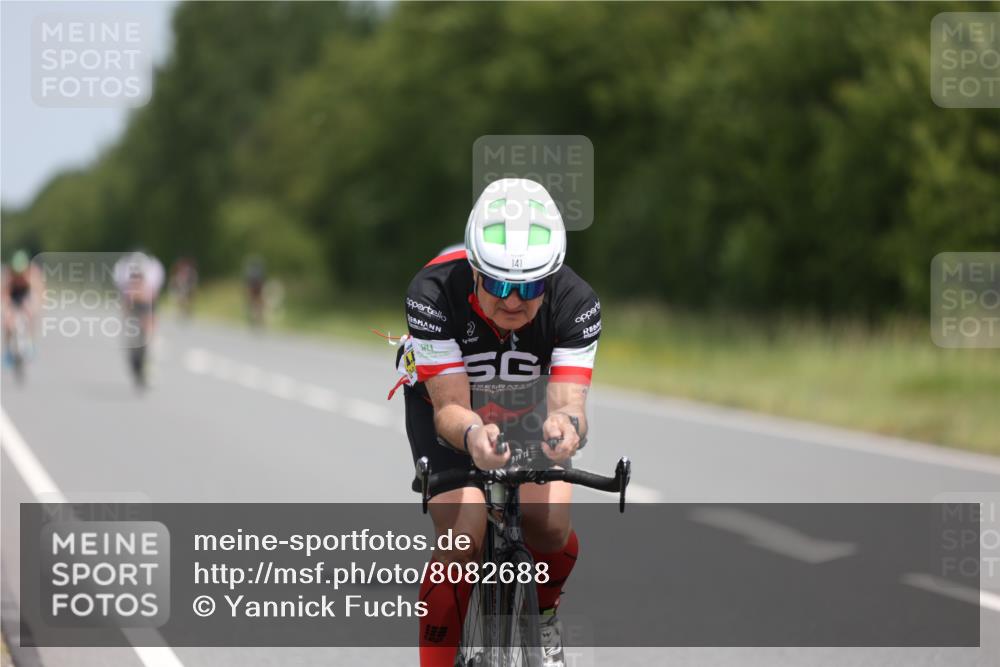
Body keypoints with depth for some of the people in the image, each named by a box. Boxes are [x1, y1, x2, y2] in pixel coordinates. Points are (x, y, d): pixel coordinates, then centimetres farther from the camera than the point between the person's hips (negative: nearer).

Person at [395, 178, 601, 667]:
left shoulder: (575, 303, -30)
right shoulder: (433, 293, -35)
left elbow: (569, 402, -38)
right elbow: (450, 409, -37)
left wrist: (565, 425, -63)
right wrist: (473, 435, -61)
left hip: (527, 404, 2)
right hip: (443, 399, -2)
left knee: (552, 528, -21)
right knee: (464, 535, -25)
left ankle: (542, 614, 13)